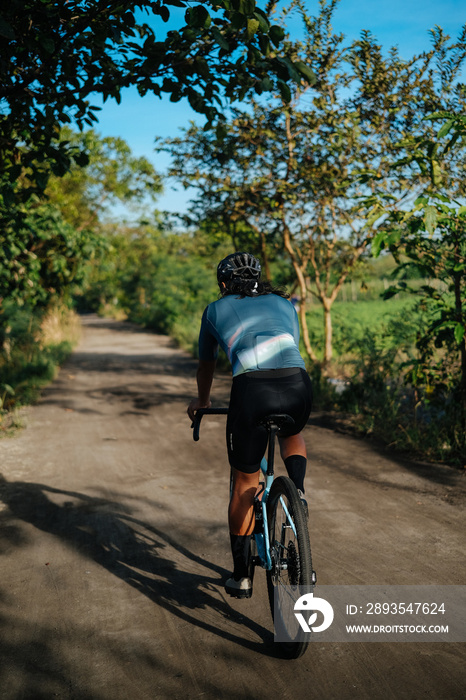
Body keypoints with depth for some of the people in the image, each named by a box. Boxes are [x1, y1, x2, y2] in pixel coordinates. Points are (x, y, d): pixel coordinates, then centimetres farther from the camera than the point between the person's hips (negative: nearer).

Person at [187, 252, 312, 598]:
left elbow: (206, 366, 38)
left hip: (252, 389, -2)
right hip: (298, 384, 2)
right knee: (293, 435, 38)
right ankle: (298, 491, 10)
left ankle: (241, 576, 26)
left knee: (245, 483, 18)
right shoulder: (284, 303, 31)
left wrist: (202, 402, 57)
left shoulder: (216, 310, 26)